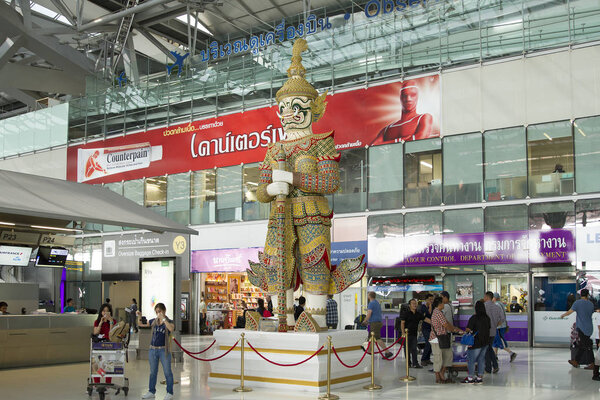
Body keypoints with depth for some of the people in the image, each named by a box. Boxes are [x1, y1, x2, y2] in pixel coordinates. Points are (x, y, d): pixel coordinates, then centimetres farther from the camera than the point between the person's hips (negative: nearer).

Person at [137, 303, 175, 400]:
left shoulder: (169, 322, -6)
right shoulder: (153, 321, 7)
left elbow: (171, 329, -28)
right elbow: (140, 324, 14)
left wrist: (163, 318, -28)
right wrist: (139, 317, -4)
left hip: (164, 350, -5)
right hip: (153, 349, 5)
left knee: (167, 372, 0)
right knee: (153, 372, 14)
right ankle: (151, 392, 25)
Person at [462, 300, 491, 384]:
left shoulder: (474, 318, -17)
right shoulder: (487, 318, 4)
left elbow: (468, 330, -16)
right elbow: (488, 329, 14)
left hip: (476, 343, -7)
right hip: (485, 342, 7)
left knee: (471, 360, 3)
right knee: (481, 359, 13)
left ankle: (470, 378, 7)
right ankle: (480, 377, 16)